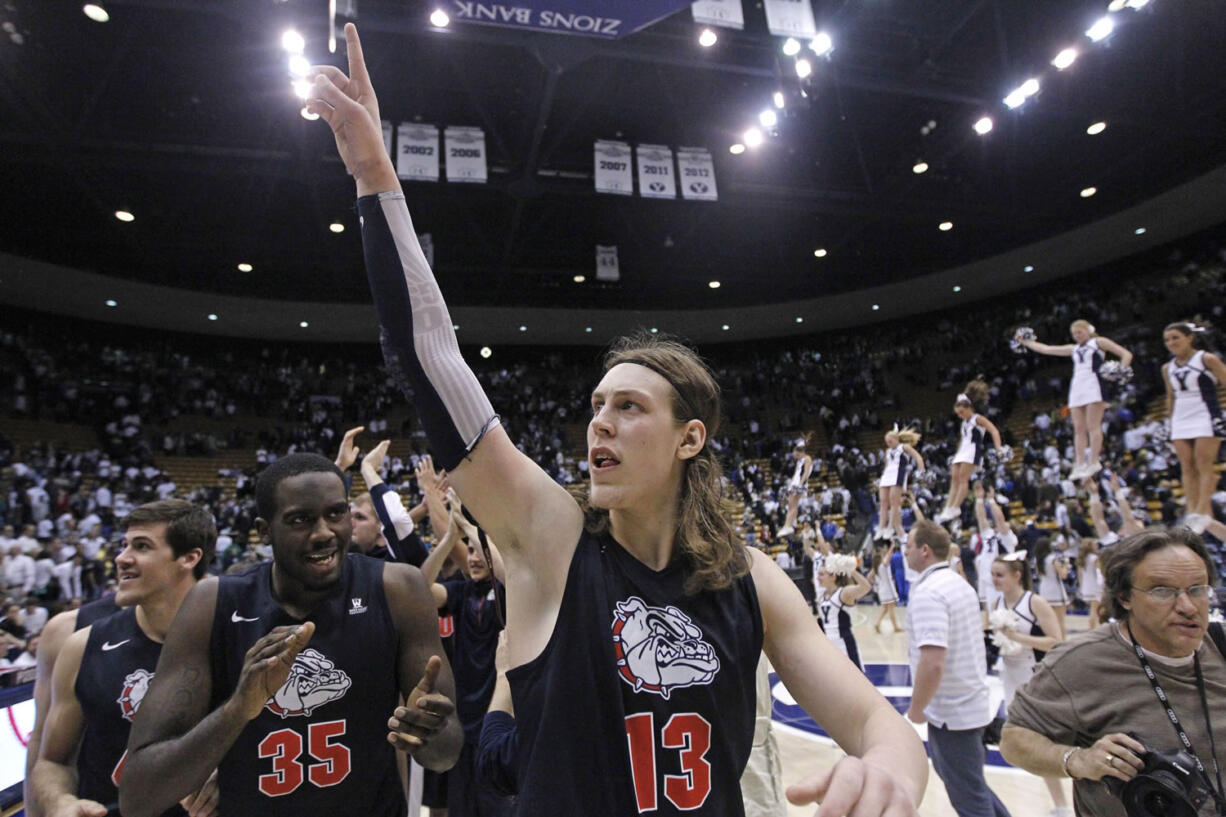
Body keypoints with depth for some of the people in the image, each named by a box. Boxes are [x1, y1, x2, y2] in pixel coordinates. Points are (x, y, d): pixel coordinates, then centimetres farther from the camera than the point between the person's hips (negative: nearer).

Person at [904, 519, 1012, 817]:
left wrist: (916, 709, -17)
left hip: (951, 712, -9)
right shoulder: (960, 583, 6)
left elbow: (933, 662, -32)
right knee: (961, 777, 28)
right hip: (973, 703, 9)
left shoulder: (927, 592, -24)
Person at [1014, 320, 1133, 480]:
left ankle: (1094, 462, -13)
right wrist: (1024, 341, 25)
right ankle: (1080, 464, -4)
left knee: (1093, 425, -12)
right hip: (1077, 387, 5)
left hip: (1094, 385, -5)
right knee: (1078, 429, -2)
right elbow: (1045, 349, 27)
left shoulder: (1099, 342, 11)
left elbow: (1126, 354, 5)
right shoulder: (1073, 349, 25)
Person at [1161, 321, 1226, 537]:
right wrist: (1170, 418, 18)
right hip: (1181, 422, 5)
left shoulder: (1207, 359, -4)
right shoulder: (1167, 368, 11)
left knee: (1204, 465, -9)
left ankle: (1202, 513, -10)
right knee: (1187, 468, 0)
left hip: (1206, 418, -5)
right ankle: (1192, 512, -1)